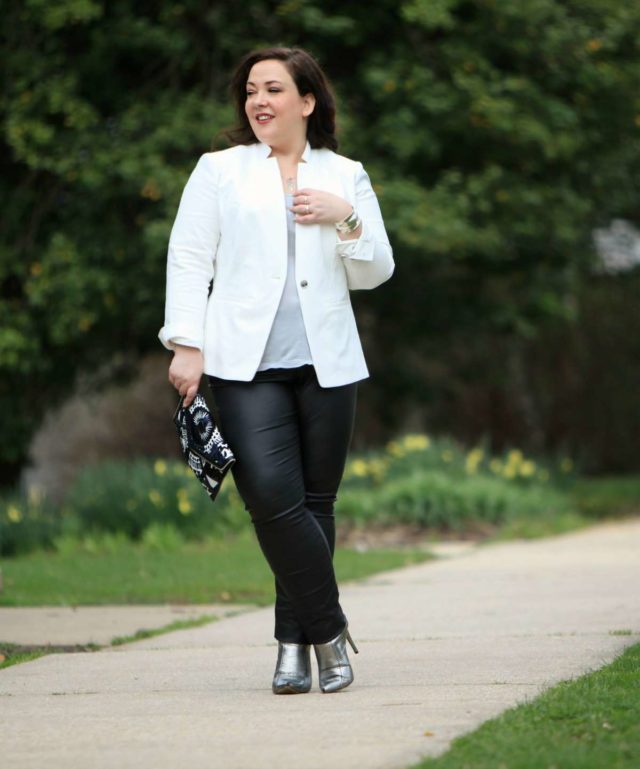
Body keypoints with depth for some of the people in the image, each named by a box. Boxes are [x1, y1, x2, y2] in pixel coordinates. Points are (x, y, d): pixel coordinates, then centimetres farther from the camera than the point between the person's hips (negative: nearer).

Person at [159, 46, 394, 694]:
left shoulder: (345, 177, 15)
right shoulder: (219, 172, 12)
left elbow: (375, 273, 14)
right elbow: (189, 258, 7)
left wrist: (347, 218, -5)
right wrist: (186, 344, -4)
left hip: (326, 366, 2)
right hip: (246, 365, -2)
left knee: (314, 502, 1)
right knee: (271, 495, -18)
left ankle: (296, 643, 11)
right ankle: (328, 630, -6)